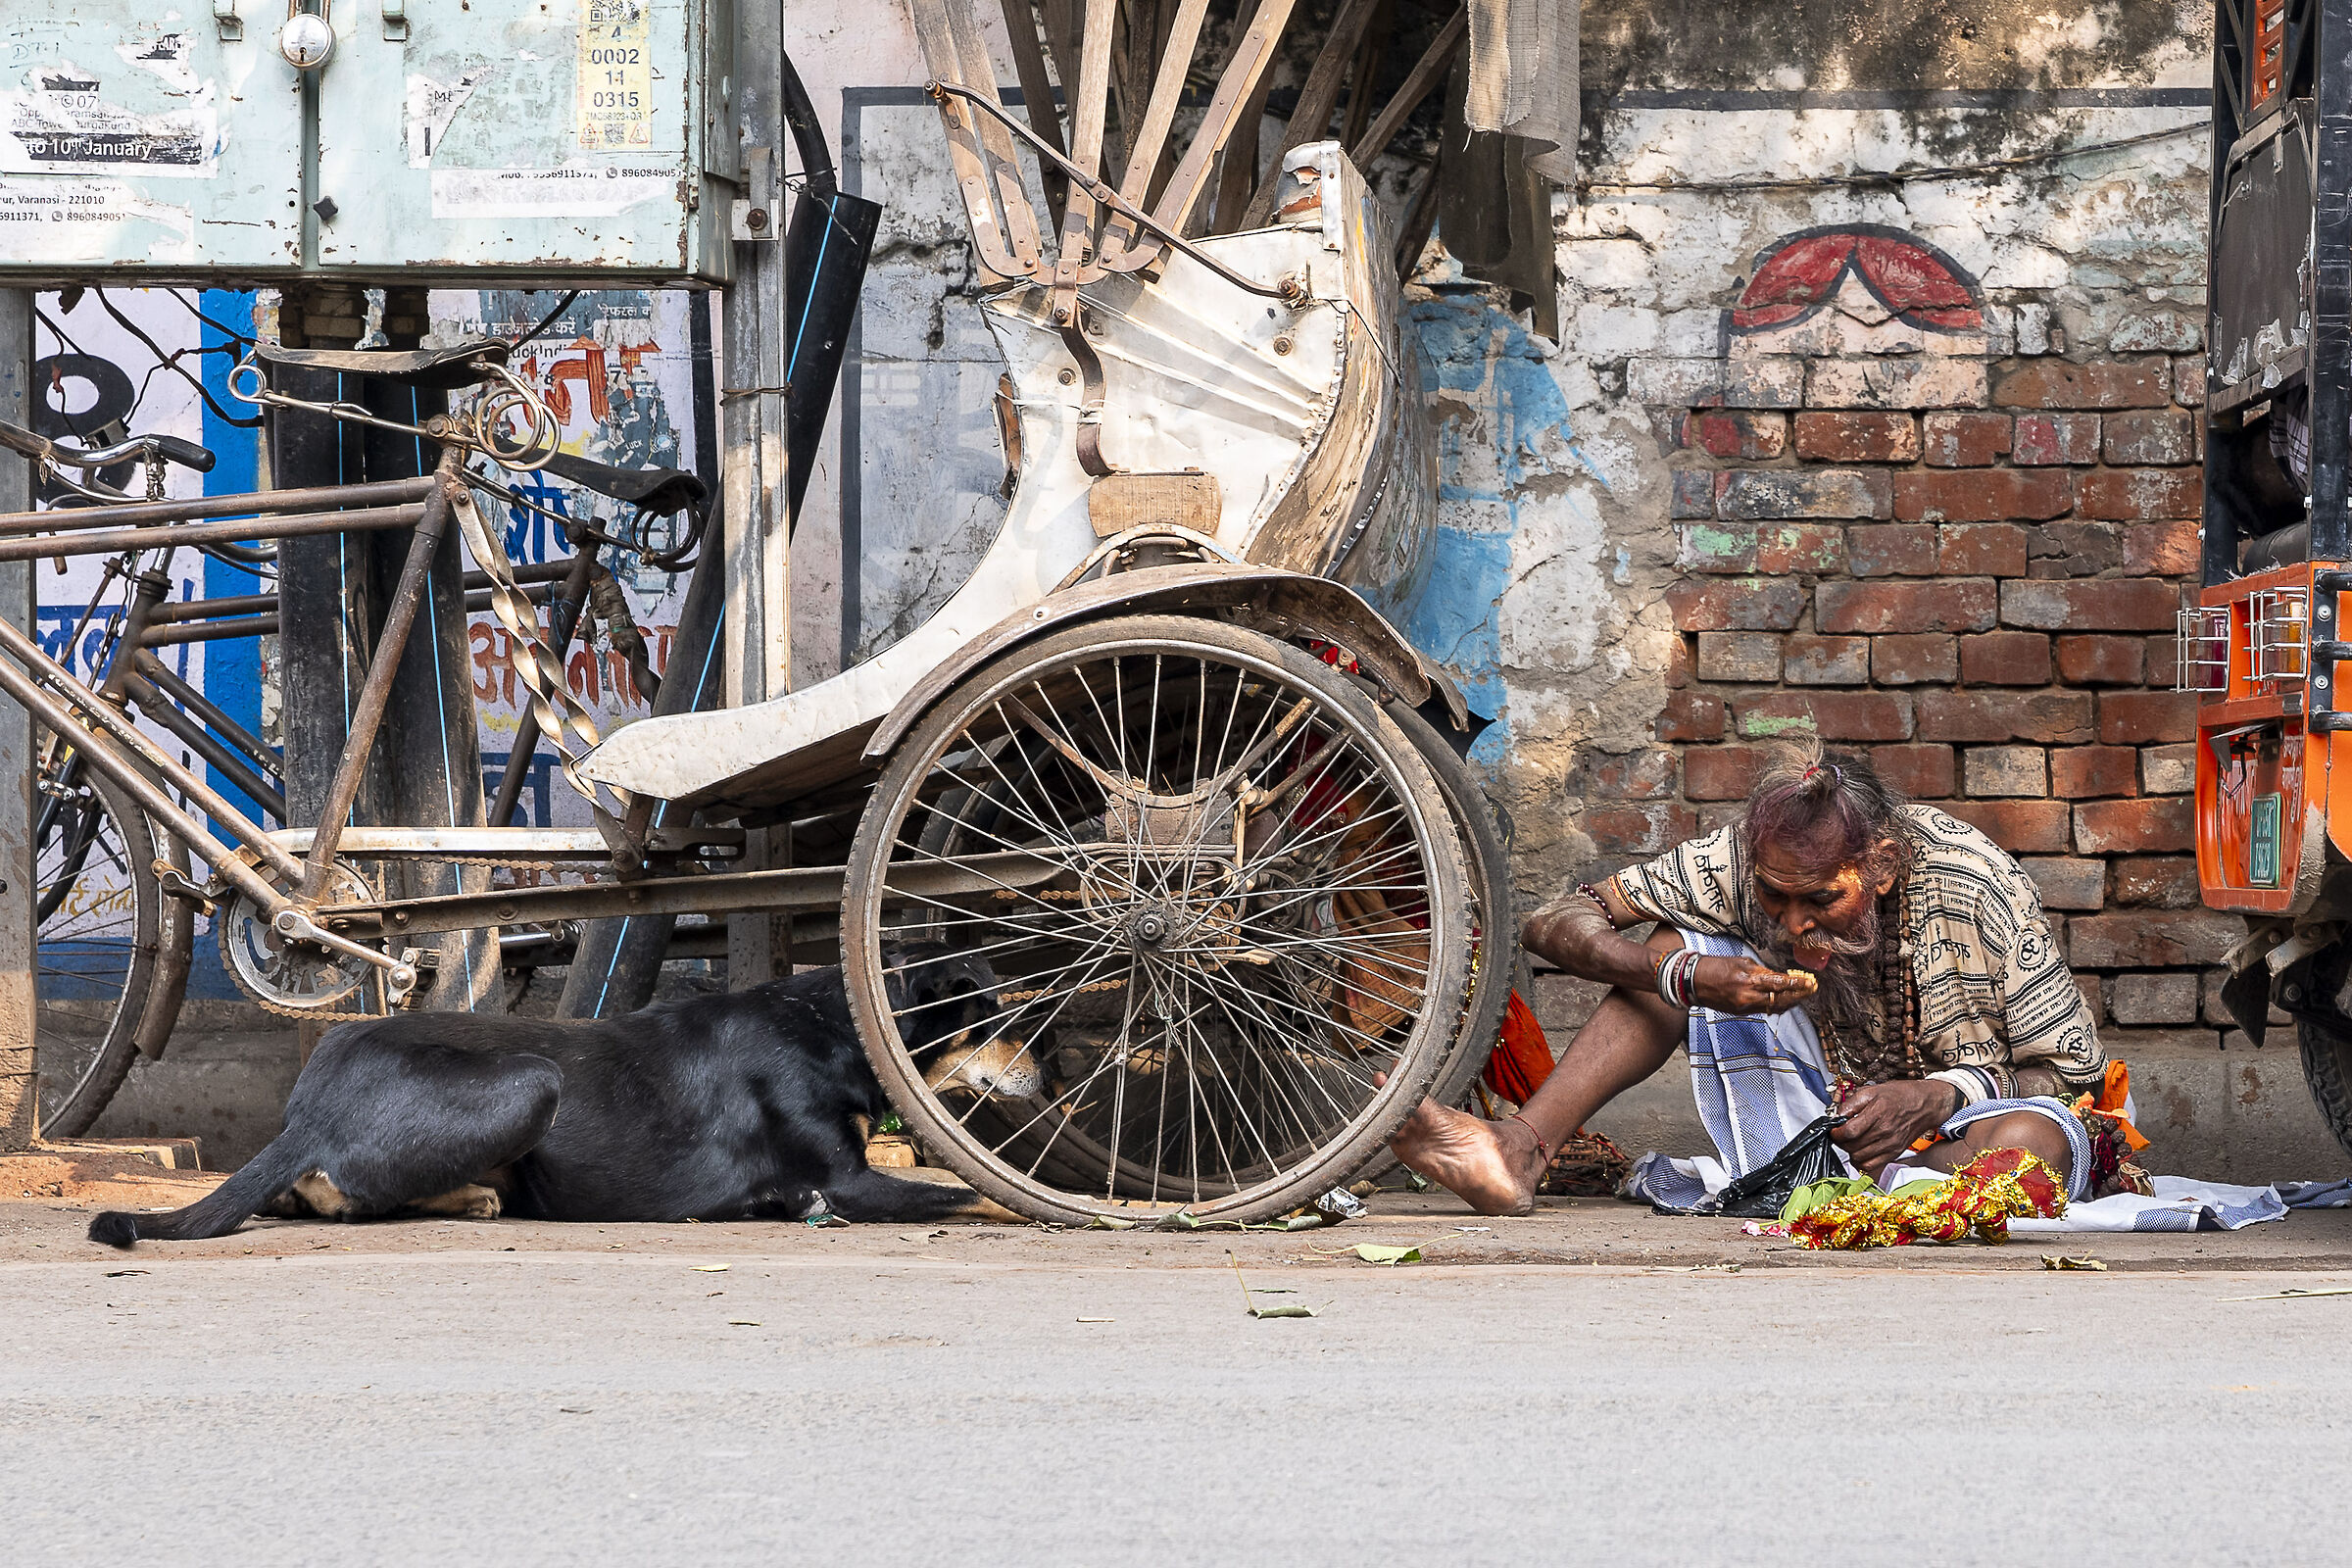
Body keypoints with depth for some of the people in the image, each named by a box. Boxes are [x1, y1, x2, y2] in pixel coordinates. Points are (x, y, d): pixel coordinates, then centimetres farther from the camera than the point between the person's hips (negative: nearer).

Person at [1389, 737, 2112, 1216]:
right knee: (1680, 946, -12)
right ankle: (1518, 1151, -28)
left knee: (2032, 1141, -40)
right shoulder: (1742, 860, -15)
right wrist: (1683, 977, -31)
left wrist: (1938, 1095, -32)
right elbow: (1555, 923, -13)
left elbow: (2075, 1069, -15)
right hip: (1830, 1112, 3)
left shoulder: (1976, 886, -23)